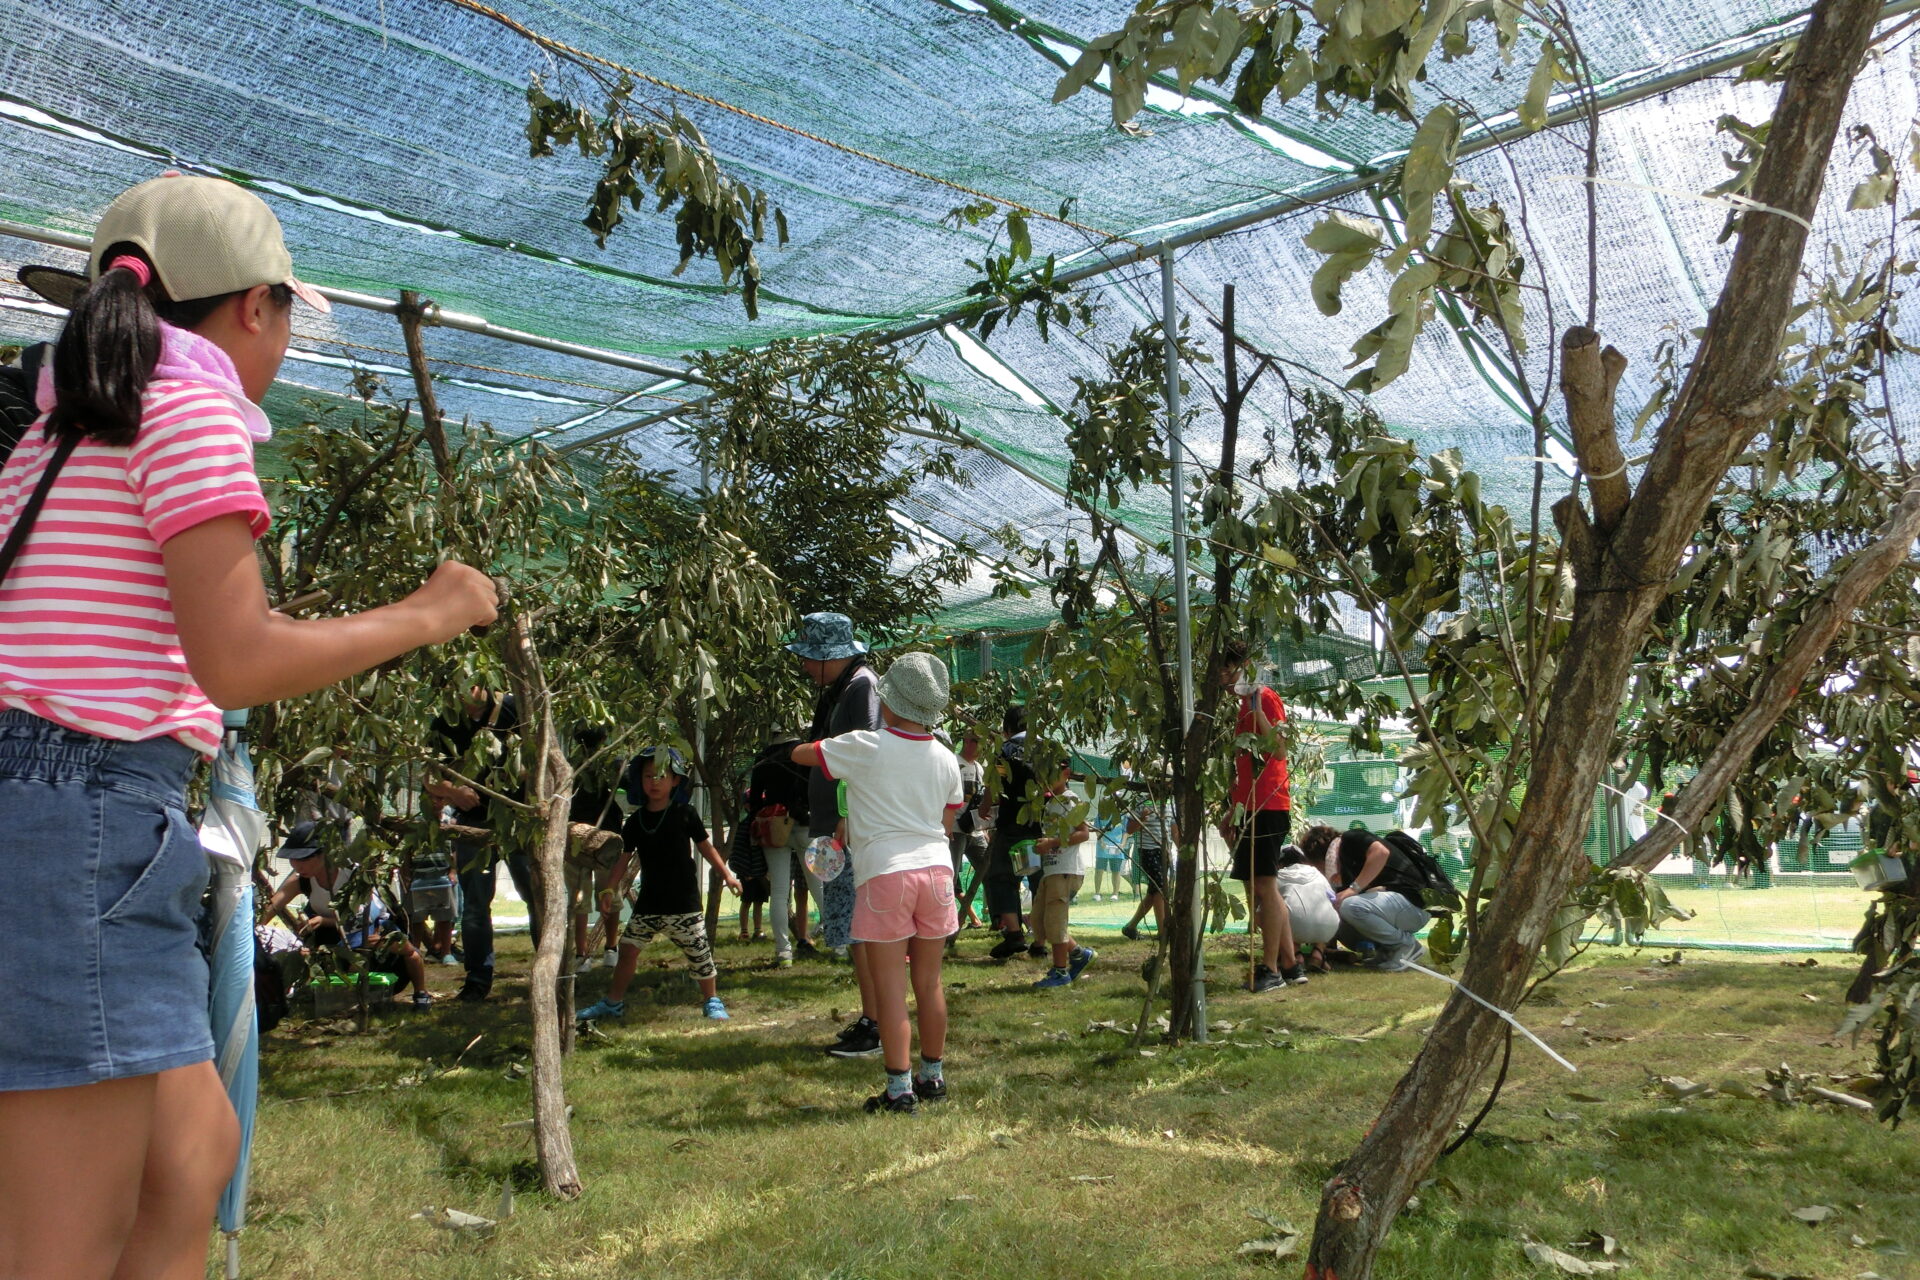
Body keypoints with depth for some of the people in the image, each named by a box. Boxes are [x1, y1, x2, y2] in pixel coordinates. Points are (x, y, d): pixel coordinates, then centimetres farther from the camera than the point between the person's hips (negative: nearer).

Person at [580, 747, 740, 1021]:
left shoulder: (684, 814, -3)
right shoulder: (636, 819, 6)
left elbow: (705, 847, 4)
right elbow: (626, 858, 13)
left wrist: (727, 875, 4)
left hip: (684, 899, -3)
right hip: (648, 901, 3)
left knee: (699, 952, -1)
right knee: (627, 949, 6)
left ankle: (712, 1002, 16)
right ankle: (613, 1002, 22)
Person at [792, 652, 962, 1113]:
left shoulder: (864, 747, -6)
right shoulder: (946, 760, 8)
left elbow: (800, 754, 7)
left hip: (884, 872, -5)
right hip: (935, 868, 5)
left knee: (889, 985, 0)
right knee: (929, 981, 14)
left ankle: (899, 1087, 1)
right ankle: (933, 1075, 25)